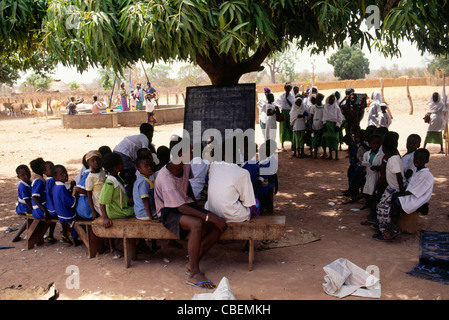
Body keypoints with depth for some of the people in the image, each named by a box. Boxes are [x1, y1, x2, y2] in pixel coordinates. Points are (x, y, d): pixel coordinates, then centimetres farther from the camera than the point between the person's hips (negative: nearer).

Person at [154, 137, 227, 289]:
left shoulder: (186, 167, -3)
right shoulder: (165, 177, -26)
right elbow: (181, 208, -30)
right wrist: (209, 217, -34)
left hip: (186, 204, 8)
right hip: (168, 211, -8)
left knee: (219, 225, -13)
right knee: (197, 224, -38)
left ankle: (192, 263, -4)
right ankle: (194, 274, -25)